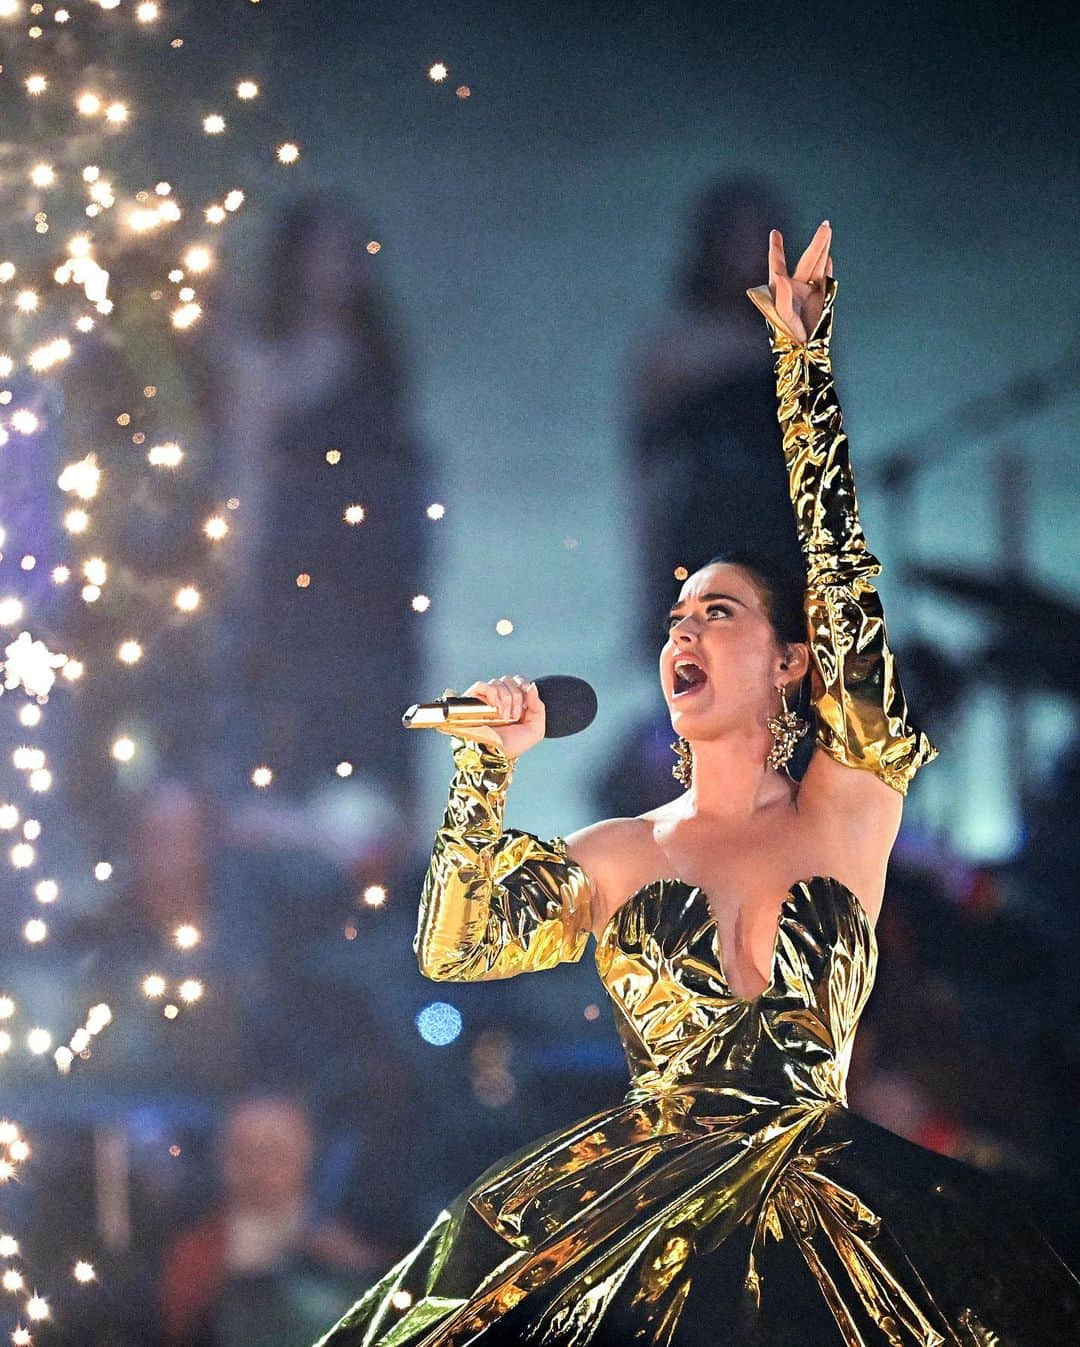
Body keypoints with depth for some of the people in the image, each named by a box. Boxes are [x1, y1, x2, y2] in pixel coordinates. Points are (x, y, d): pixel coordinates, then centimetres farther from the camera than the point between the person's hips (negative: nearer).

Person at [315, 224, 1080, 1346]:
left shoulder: (848, 811, 8)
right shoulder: (615, 856, 18)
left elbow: (846, 583, 2)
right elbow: (455, 950, 10)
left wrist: (802, 364, 2)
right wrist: (486, 768, 4)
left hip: (823, 1203, -1)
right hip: (643, 1197, 2)